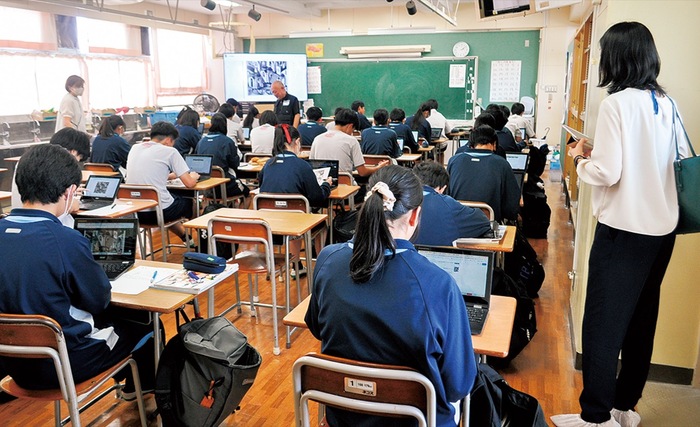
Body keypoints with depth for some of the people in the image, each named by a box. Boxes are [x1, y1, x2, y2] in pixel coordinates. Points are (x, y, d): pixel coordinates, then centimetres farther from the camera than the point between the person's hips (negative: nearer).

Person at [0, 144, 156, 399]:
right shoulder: (67, 241, -27)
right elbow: (100, 300, -12)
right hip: (62, 364, -7)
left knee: (110, 317, 29)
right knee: (147, 326, 15)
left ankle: (127, 379, 49)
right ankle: (143, 386, 41)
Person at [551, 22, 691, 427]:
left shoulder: (617, 104, -13)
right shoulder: (667, 104, 8)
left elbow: (607, 173, -18)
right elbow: (684, 160, 14)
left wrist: (582, 158, 3)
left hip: (624, 230, -8)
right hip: (662, 227, 8)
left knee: (603, 324, 1)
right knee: (641, 321, 16)